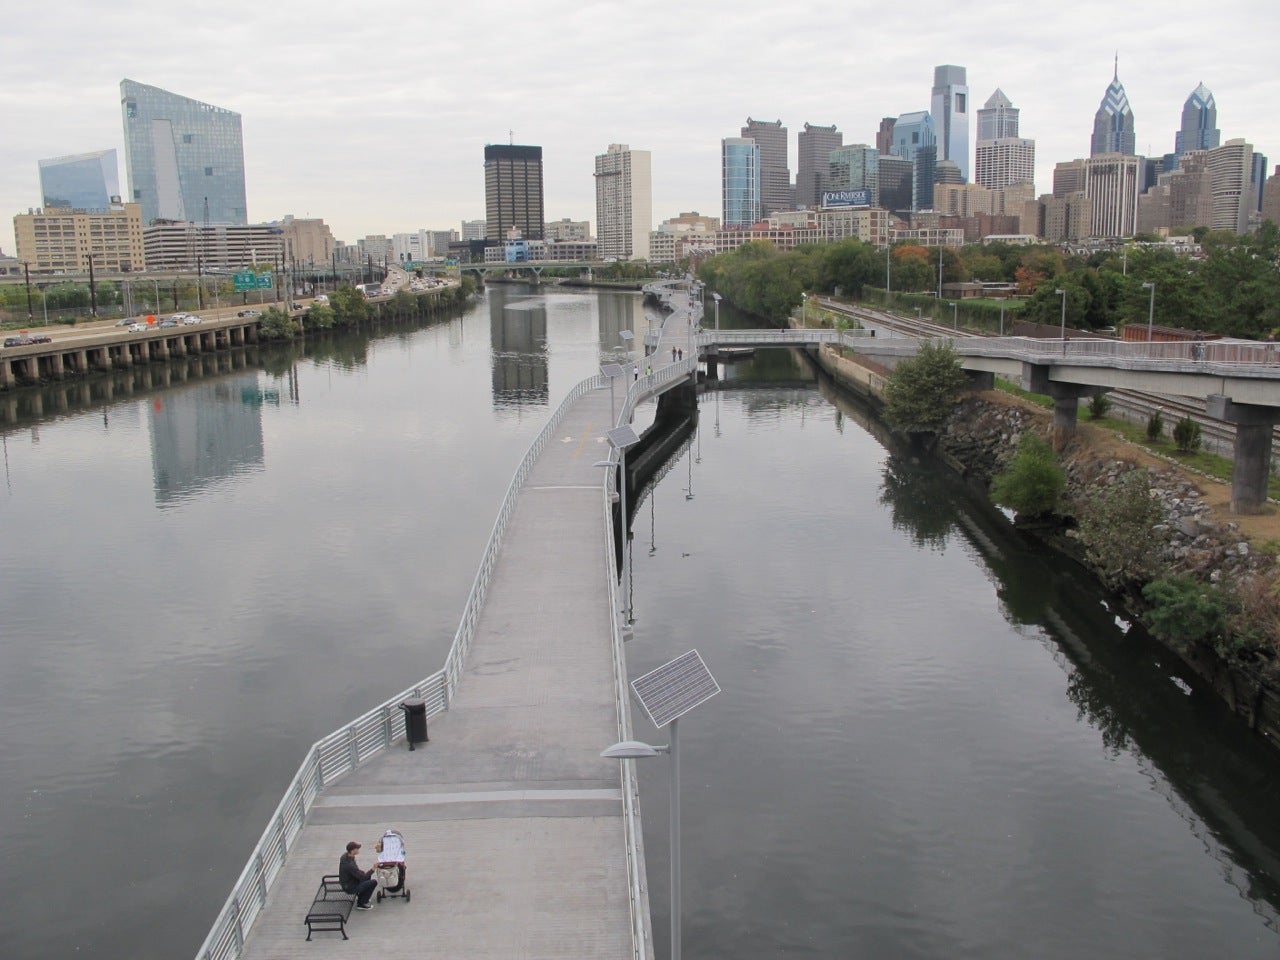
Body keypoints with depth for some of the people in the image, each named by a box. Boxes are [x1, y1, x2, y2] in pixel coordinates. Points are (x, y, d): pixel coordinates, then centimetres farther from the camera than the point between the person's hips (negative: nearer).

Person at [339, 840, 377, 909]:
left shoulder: (345, 855, -6)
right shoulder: (349, 864, -34)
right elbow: (362, 878, -25)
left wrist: (363, 871, 3)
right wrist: (373, 869, -16)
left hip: (345, 882, 9)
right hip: (350, 888, -9)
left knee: (368, 876, 22)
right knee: (374, 882, -13)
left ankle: (360, 898, 28)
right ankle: (361, 904, 2)